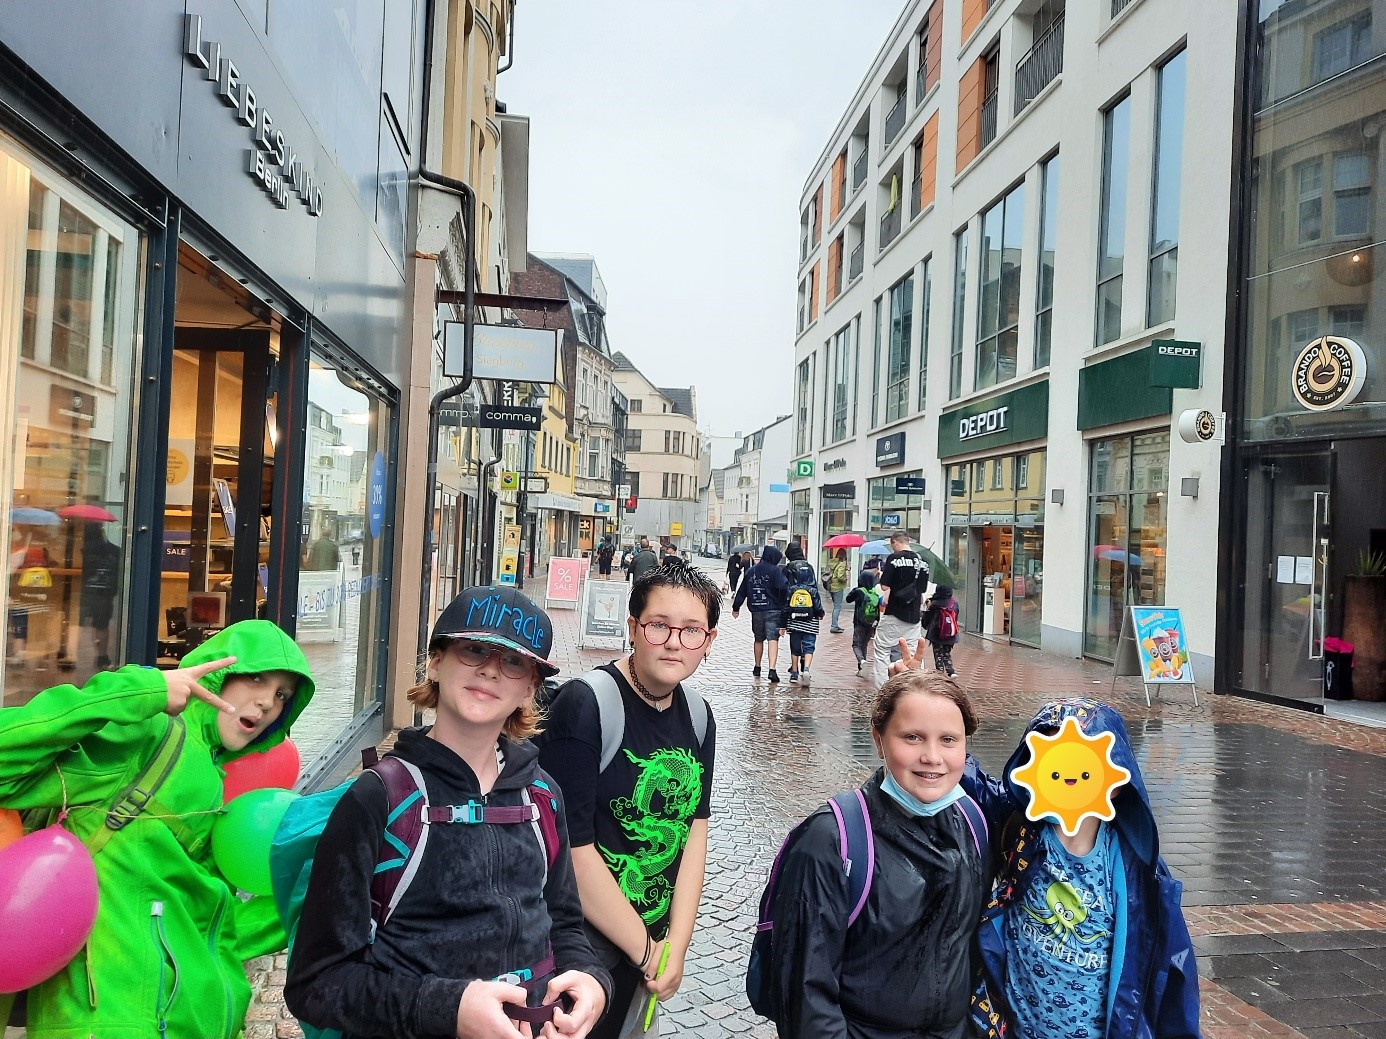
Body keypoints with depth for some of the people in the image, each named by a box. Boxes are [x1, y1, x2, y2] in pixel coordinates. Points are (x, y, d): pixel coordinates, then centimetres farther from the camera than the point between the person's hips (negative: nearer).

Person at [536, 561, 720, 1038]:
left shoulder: (697, 716, 0)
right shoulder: (583, 706, -21)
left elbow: (694, 829, 2)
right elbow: (573, 851, -22)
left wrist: (676, 944, -6)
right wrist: (647, 952, -14)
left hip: (652, 948, 6)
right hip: (580, 953, -6)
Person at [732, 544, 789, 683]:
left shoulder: (751, 571, 10)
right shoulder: (775, 570, -6)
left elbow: (742, 591, 14)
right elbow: (783, 588, -18)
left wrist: (736, 607, 22)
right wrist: (786, 605, -3)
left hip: (756, 610, 5)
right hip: (773, 610, -5)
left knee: (758, 639, 20)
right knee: (773, 640, -9)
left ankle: (757, 668, 31)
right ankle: (772, 670, -22)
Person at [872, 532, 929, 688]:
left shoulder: (894, 558, -11)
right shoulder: (922, 561, 6)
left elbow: (885, 587, -13)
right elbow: (922, 589, 13)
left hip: (893, 614, -5)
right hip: (913, 615, 5)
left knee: (882, 651, 5)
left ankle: (882, 688, 1)